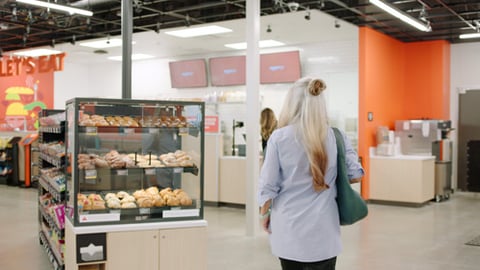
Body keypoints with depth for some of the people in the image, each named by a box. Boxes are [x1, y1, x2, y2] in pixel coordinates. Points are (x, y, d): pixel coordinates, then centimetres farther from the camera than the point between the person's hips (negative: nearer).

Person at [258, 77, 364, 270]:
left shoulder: (279, 137, -9)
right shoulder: (335, 137, -4)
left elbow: (268, 185, -5)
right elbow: (356, 174, 4)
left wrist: (264, 214, 11)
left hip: (289, 228, -1)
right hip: (322, 229, 1)